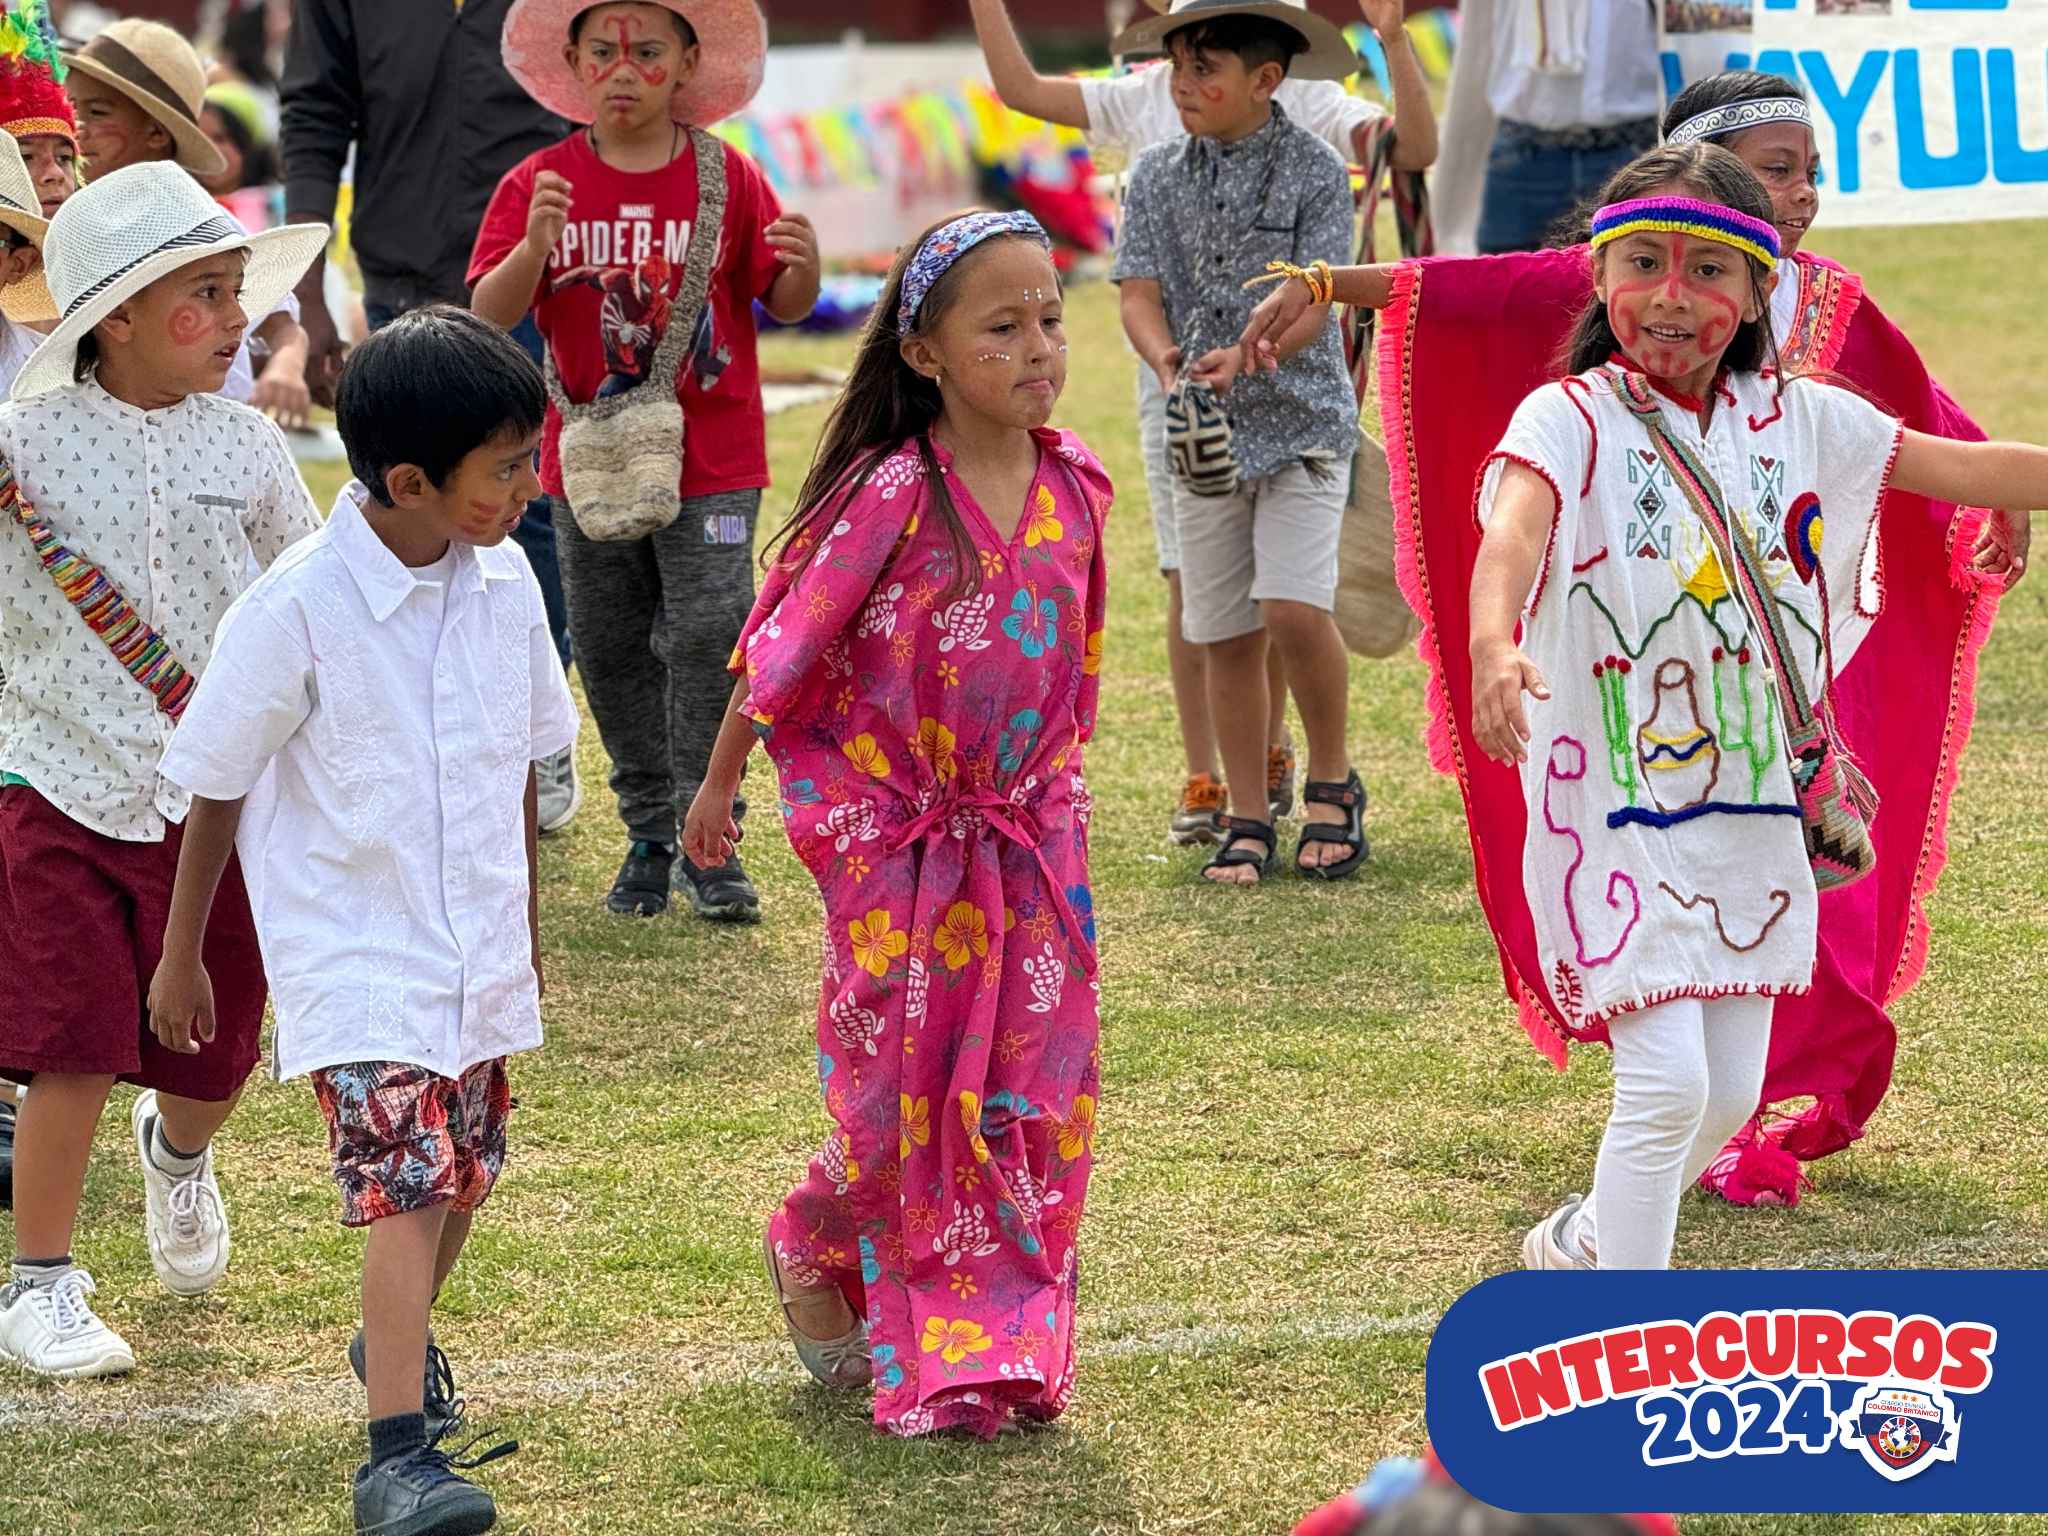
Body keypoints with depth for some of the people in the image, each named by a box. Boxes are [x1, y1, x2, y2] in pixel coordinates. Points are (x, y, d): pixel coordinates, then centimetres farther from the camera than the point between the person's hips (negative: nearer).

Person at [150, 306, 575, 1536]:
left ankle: (402, 1338, 46)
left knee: (465, 1173, 18)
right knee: (404, 1182, -17)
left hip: (478, 953, 6)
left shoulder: (505, 584, -3)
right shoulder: (297, 611, -19)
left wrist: (528, 930, 21)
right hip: (357, 957, -6)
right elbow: (218, 791, -7)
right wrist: (182, 958, 1)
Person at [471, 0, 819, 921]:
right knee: (610, 651, 9)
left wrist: (803, 267, -22)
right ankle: (649, 836, 21)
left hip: (711, 461, -2)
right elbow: (489, 316, -9)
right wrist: (534, 247, -28)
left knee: (705, 639, -8)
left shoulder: (727, 178, -3)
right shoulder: (540, 184, -2)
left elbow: (786, 306, 1)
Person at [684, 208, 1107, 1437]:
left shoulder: (1073, 485, -2)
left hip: (1029, 830, 4)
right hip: (896, 831, -4)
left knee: (1035, 1092, 4)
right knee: (904, 1092, 1)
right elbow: (785, 646, -8)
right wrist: (720, 786, 0)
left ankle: (1002, 1340, 16)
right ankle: (811, 1247, 31)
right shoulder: (891, 496, -18)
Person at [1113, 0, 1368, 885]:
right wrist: (1164, 359, -25)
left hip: (1301, 421, -4)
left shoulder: (1314, 172, -6)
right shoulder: (1157, 179, 5)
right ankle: (1247, 819, 17)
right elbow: (1142, 293, -3)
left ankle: (1331, 781, 3)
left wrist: (1245, 357, -32)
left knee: (1294, 607, -19)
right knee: (1226, 635, 6)